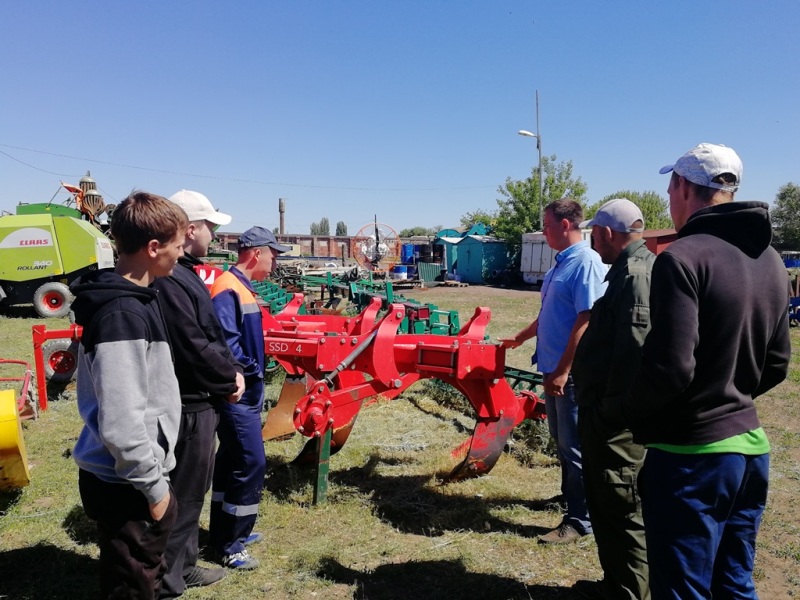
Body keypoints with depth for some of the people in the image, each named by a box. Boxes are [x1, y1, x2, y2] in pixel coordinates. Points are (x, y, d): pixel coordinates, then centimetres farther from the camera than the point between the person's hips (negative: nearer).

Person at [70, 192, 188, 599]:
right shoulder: (123, 314, -25)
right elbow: (121, 423, -28)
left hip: (127, 479, 9)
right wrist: (154, 486, -16)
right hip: (126, 486, -9)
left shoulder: (129, 298, 5)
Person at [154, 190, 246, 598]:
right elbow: (194, 349, -24)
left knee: (193, 492, 22)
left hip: (200, 400, 10)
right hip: (189, 405, -10)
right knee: (182, 497, 4)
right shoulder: (170, 280, -23)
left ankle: (184, 567, 38)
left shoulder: (185, 273, 11)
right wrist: (230, 377, -9)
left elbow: (213, 334, 14)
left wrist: (231, 370, 0)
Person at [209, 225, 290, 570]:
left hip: (244, 393, 10)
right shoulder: (228, 289, -19)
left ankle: (225, 532, 32)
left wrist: (254, 375, 9)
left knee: (232, 460, 18)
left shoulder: (241, 288, 12)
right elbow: (224, 344, -27)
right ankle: (229, 545, 8)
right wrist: (252, 371, -17)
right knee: (251, 463, -5)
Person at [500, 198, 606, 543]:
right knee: (561, 438, 21)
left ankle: (580, 520, 13)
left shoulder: (586, 262, -17)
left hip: (571, 372, -9)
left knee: (575, 444, 1)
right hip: (553, 368, 9)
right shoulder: (561, 263, 12)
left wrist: (563, 371, -24)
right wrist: (520, 338, 34)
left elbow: (585, 321, -23)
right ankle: (570, 494, 38)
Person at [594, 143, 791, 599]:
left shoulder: (683, 257, -19)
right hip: (750, 446, 8)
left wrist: (613, 417, -9)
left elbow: (670, 370, -24)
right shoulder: (770, 260, 8)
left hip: (692, 454, -8)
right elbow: (776, 365, 13)